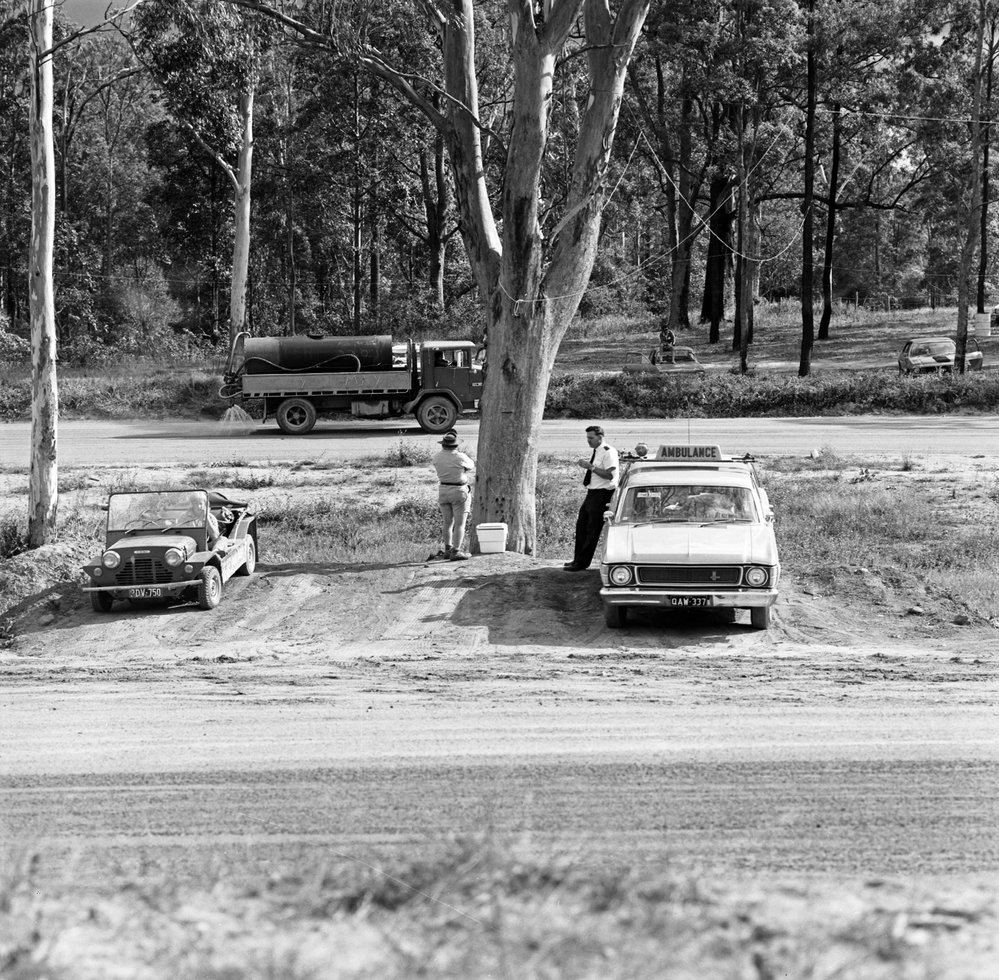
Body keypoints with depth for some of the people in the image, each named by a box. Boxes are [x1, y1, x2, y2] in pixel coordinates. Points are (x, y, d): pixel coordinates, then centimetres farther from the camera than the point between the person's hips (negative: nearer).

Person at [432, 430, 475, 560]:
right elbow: (471, 466, 3)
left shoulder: (437, 458, -3)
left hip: (443, 491, 5)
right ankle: (456, 552, -5)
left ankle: (447, 550, 22)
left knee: (448, 522, 16)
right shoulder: (460, 457, -16)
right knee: (459, 524, 0)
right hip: (459, 492, -5)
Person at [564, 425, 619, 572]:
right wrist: (586, 465, 8)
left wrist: (591, 467, -23)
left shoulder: (608, 452, -15)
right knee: (581, 525, 14)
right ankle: (578, 559, 24)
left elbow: (609, 475, -23)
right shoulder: (596, 452, 13)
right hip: (592, 493, 10)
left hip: (602, 494, -10)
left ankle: (582, 563, 2)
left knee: (592, 529, -3)